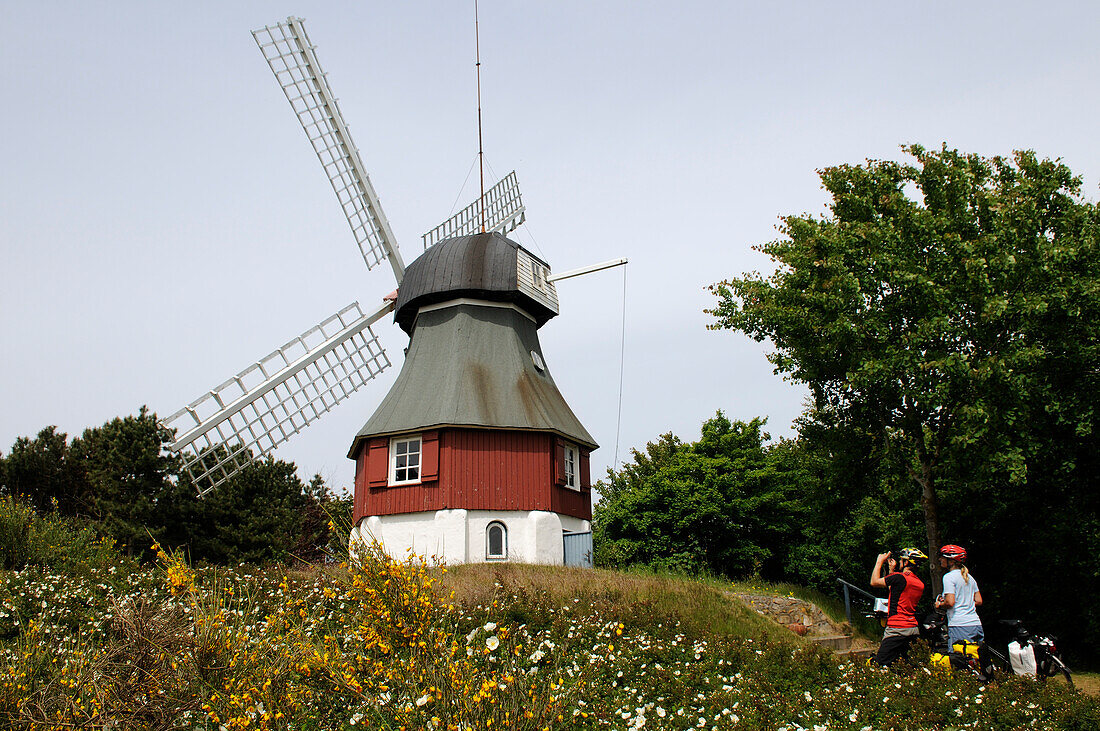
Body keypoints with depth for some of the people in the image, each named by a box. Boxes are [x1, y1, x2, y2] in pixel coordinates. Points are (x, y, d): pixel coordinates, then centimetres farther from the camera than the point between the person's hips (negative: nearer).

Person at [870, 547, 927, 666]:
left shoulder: (900, 577, -17)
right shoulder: (920, 583, 10)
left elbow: (874, 582, -6)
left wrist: (879, 561, 4)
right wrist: (892, 570, 24)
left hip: (897, 629, -9)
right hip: (913, 629, 9)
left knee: (881, 663, -5)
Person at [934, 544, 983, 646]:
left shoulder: (949, 577, -8)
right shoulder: (969, 577, 16)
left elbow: (950, 603, -17)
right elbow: (979, 601, 16)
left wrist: (939, 605, 2)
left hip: (959, 626, -8)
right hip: (976, 625, 8)